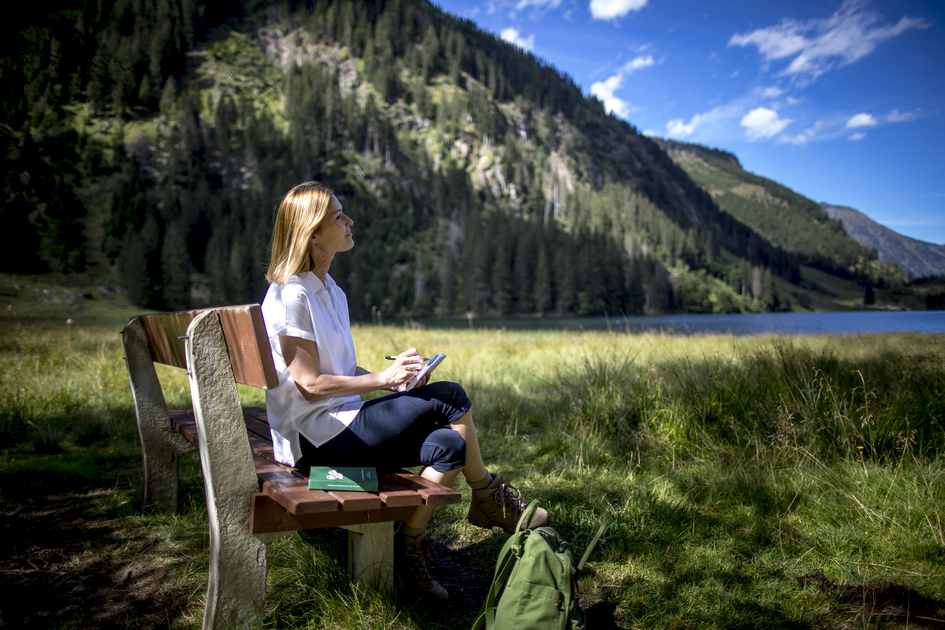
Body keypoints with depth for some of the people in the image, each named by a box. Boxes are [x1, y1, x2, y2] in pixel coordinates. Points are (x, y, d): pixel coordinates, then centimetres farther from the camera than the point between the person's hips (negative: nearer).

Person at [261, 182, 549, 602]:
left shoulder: (329, 291, 14)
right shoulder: (291, 296, -15)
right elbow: (309, 384, -19)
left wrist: (393, 380, 2)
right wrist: (383, 378, -17)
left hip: (341, 423, 9)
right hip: (316, 439, -9)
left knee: (449, 445, -10)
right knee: (449, 399, -16)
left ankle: (409, 549, 0)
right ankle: (488, 497, 2)